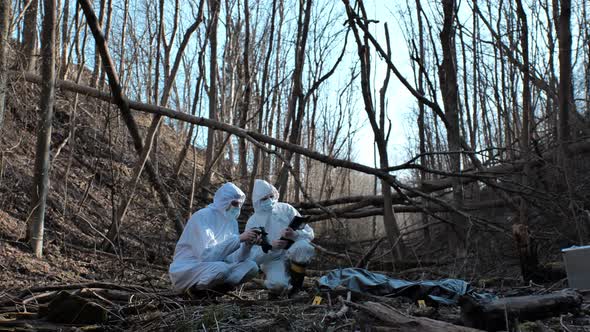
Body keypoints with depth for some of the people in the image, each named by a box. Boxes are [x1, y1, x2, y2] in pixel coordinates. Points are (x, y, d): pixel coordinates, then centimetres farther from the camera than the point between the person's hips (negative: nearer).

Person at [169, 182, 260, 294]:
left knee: (251, 267, -7)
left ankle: (210, 288, -2)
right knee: (221, 268, -35)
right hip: (186, 270, -7)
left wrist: (247, 245, -20)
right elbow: (207, 255, -28)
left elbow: (233, 258, -1)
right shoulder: (202, 217, -17)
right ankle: (196, 288, -7)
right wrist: (238, 238, -29)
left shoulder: (232, 221, 5)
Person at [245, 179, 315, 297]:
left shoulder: (286, 209, 3)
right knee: (278, 284, -33)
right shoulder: (252, 223, 1)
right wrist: (271, 246, -24)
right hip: (272, 261, -1)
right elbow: (253, 257, -5)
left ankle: (296, 285, -9)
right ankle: (277, 288, 6)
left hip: (291, 253, 1)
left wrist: (294, 234, -25)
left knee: (303, 247, -34)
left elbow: (309, 233, -2)